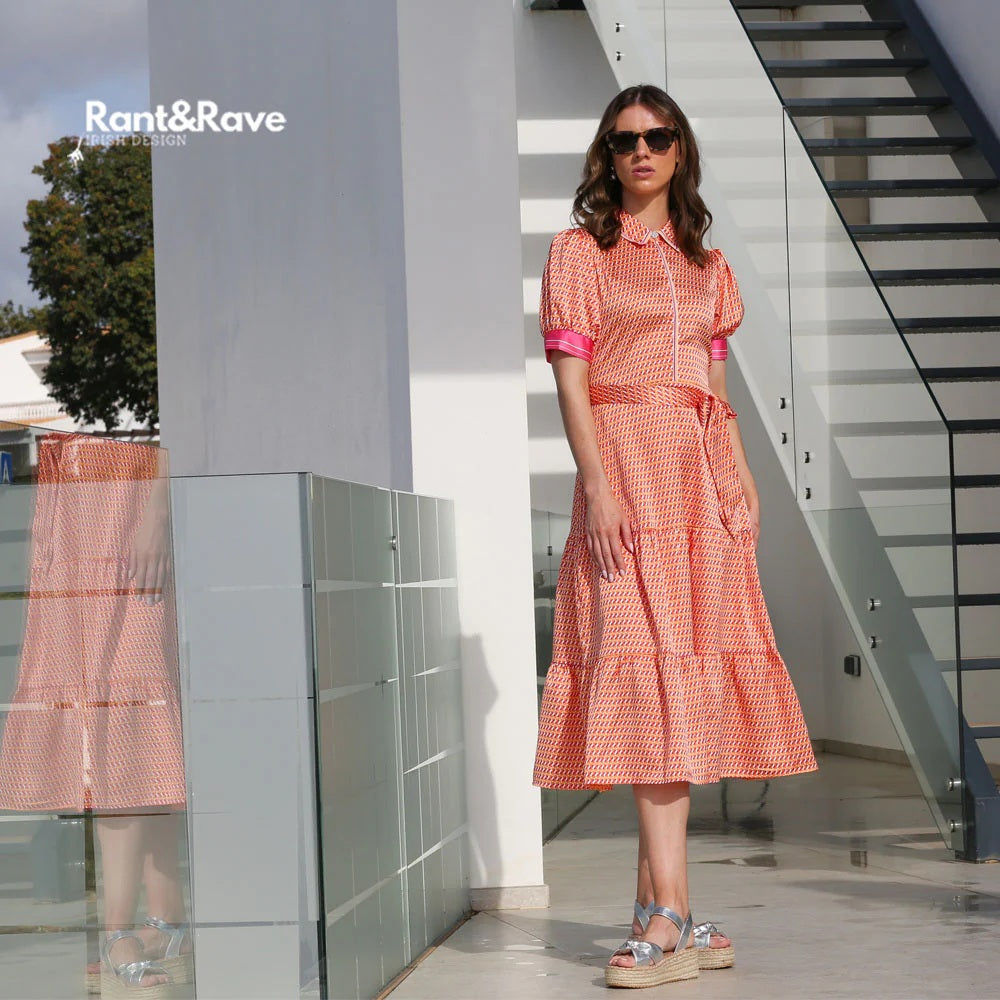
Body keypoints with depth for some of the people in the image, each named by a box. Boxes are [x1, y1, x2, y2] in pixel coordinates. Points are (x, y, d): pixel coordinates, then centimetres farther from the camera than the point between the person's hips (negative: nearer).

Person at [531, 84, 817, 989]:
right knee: (648, 662, -14)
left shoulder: (705, 263, 19)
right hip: (628, 465, -6)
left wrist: (743, 481, 8)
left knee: (694, 667, 3)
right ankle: (672, 918, -19)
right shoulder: (580, 251, 3)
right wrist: (598, 483, -16)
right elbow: (571, 377, -5)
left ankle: (655, 899, 9)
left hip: (703, 473, 6)